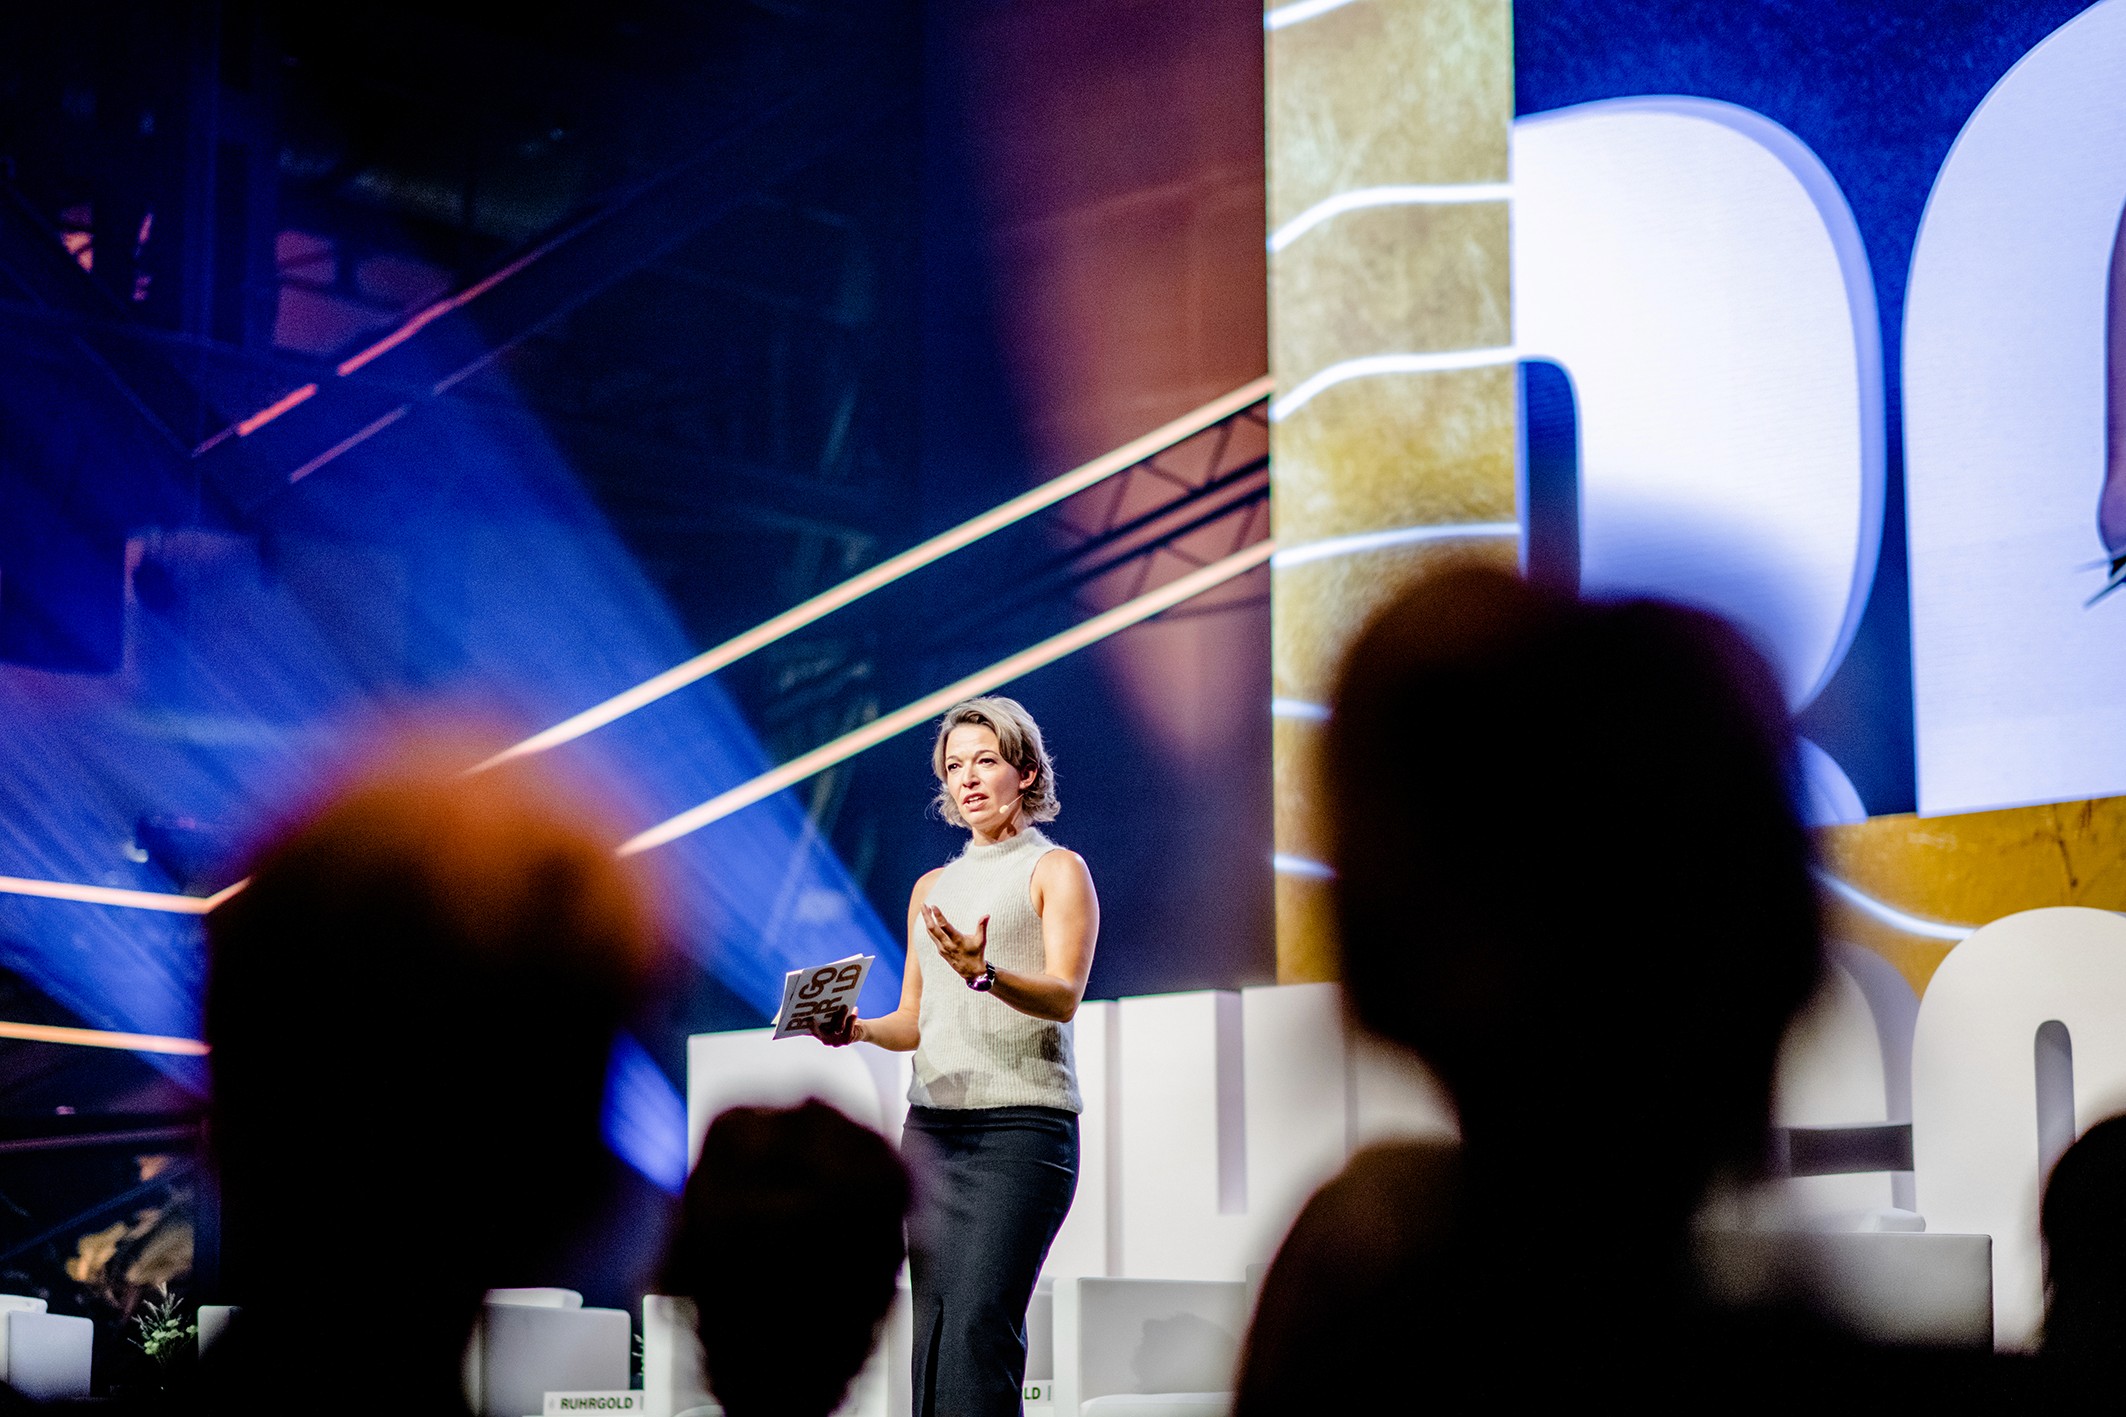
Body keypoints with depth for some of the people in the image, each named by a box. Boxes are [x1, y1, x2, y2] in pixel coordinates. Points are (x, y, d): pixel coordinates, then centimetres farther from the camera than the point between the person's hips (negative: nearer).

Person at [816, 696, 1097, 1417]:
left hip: (1022, 1122, -6)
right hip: (932, 1124, 6)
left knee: (980, 1323, -18)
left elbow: (1064, 994, -10)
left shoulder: (1056, 870, 4)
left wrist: (984, 973, -29)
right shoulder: (932, 888, 22)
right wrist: (859, 1029, 0)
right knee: (935, 1328, -2)